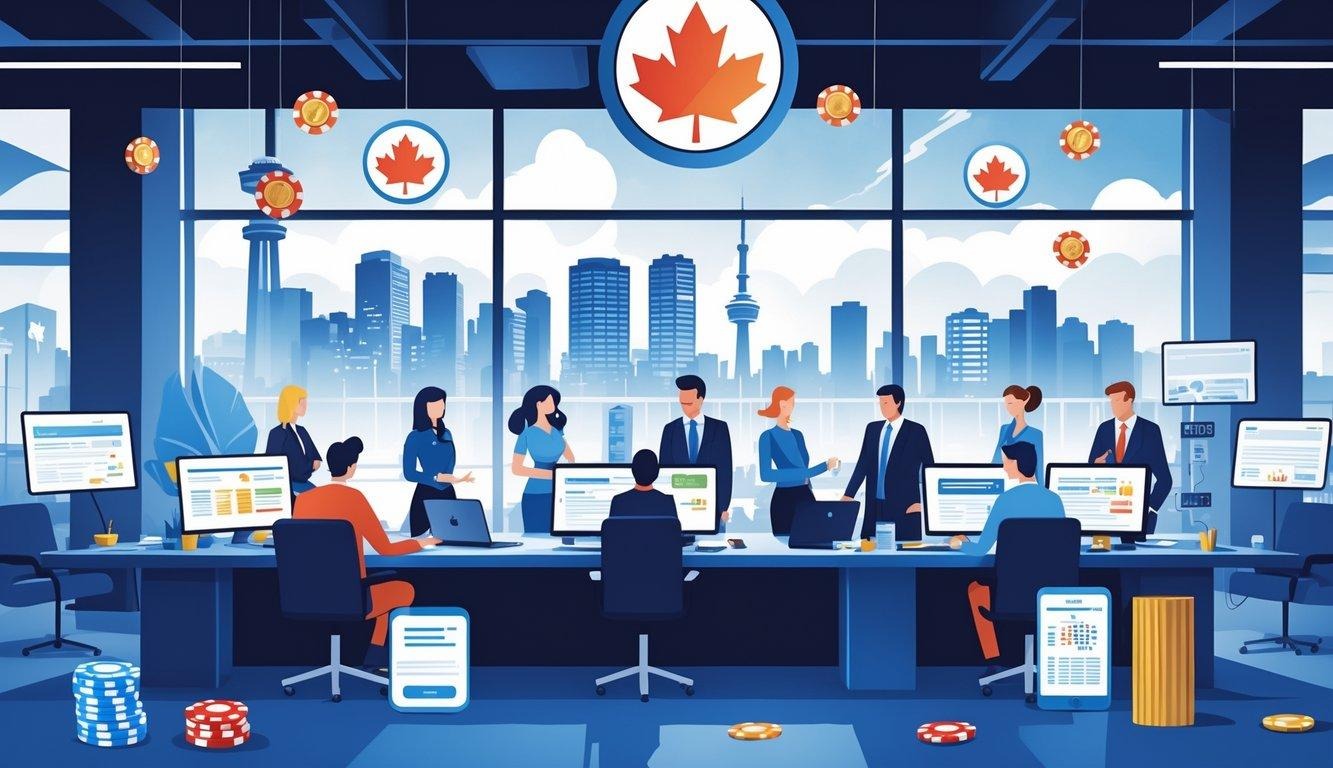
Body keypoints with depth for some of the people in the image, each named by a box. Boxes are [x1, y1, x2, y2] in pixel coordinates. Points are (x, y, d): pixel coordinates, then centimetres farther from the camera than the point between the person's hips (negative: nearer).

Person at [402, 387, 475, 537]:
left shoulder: (446, 434, 10)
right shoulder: (415, 436, -10)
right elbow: (409, 473, -13)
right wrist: (438, 478, -22)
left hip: (448, 494, 6)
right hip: (425, 496, -6)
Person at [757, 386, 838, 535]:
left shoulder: (797, 435, 14)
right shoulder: (768, 436, -6)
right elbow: (765, 475, -16)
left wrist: (826, 465, 19)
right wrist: (799, 474, -20)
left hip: (806, 496, 6)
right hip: (784, 500, -6)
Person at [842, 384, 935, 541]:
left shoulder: (916, 431, -1)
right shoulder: (872, 428, 12)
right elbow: (863, 464, 14)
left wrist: (922, 502, -6)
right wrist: (848, 495, 9)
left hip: (904, 507, -4)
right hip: (875, 506, 4)